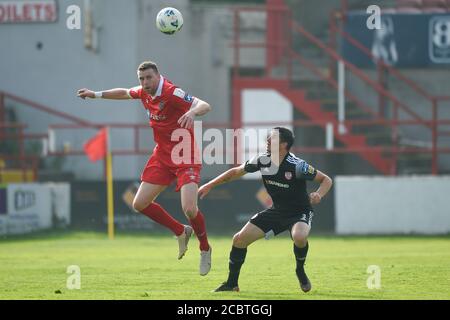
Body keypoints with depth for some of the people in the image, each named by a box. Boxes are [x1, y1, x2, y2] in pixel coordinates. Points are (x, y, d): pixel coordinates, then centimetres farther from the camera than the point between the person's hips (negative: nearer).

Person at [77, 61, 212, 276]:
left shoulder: (172, 93, -22)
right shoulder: (143, 93, 2)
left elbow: (205, 106, -35)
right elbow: (124, 93, 27)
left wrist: (192, 112, -56)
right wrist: (96, 95, 32)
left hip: (185, 158, -8)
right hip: (162, 157, 8)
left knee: (189, 208, -22)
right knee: (140, 204, 3)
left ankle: (205, 249, 6)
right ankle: (181, 232, 23)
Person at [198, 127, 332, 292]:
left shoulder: (297, 165, -25)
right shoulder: (263, 161, -9)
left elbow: (326, 180, -16)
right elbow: (236, 172, 6)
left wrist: (319, 194, -37)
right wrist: (209, 186, 7)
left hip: (300, 212, -6)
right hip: (277, 211, 6)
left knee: (299, 236, -39)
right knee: (239, 239, -2)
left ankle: (300, 271, -7)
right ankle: (231, 283, 16)